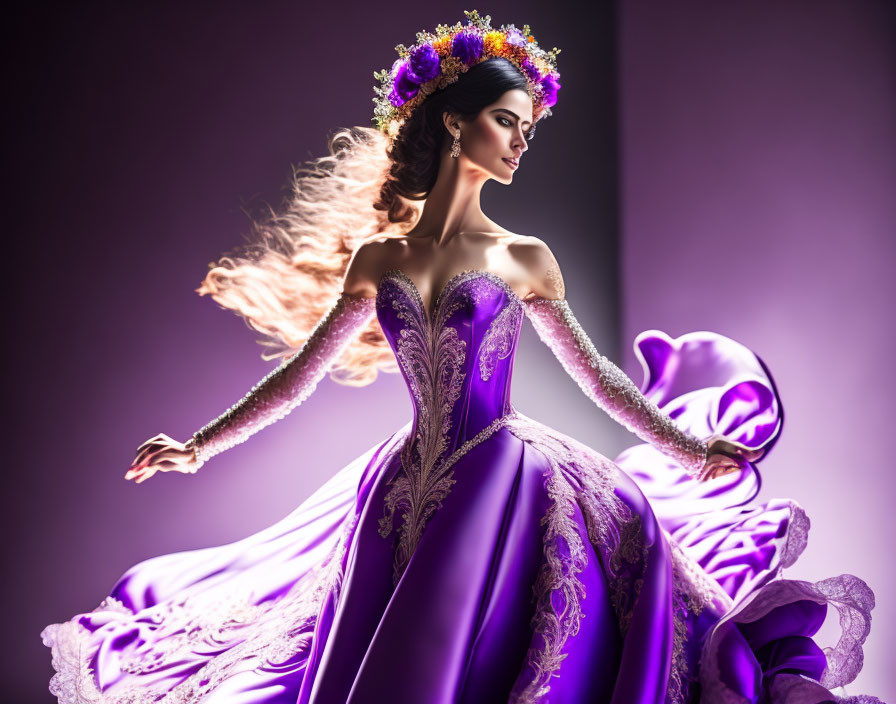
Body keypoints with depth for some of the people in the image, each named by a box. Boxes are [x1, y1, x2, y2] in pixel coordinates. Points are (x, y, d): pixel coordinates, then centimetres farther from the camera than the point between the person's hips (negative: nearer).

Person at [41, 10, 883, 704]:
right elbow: (303, 371, 9)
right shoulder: (376, 258, 4)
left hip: (505, 487, -2)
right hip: (409, 487, 2)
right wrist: (202, 444, 8)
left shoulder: (524, 258, 1)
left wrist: (685, 445, 6)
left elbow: (592, 371, 8)